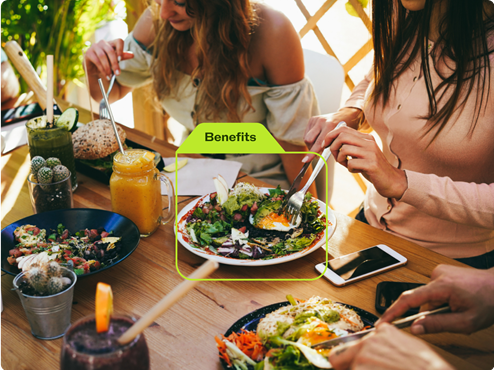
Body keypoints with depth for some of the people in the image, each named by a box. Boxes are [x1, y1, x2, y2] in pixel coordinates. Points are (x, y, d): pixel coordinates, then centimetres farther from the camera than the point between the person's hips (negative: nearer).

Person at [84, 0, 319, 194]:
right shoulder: (157, 22, -11)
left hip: (264, 179, -4)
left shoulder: (272, 34, -26)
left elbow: (293, 138, -16)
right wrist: (96, 71, -17)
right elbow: (114, 92, 7)